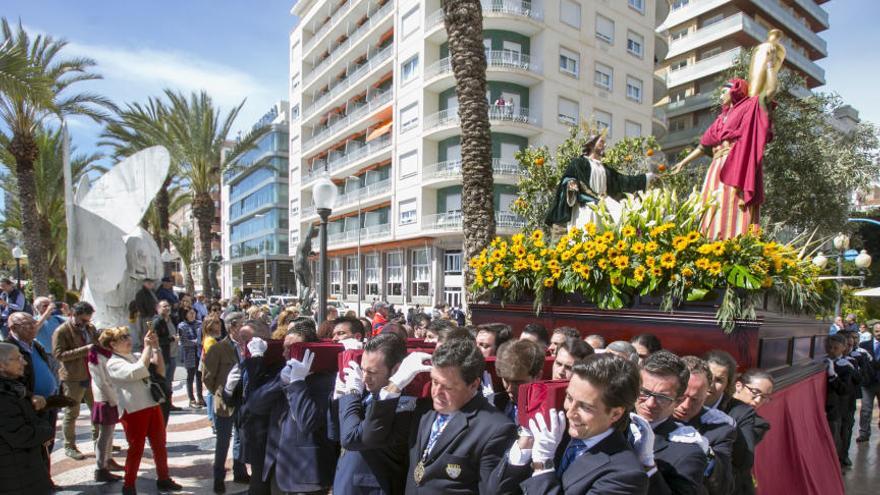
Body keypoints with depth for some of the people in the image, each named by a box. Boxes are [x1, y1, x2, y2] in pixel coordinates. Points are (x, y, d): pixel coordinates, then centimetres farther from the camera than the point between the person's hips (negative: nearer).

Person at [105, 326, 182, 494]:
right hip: (134, 411, -7)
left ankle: (163, 480, 27)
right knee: (136, 449, 4)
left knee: (160, 445, 14)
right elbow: (138, 372, -25)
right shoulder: (113, 364, -8)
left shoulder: (136, 357, 13)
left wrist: (156, 348, 1)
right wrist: (147, 347, -19)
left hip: (152, 405, 7)